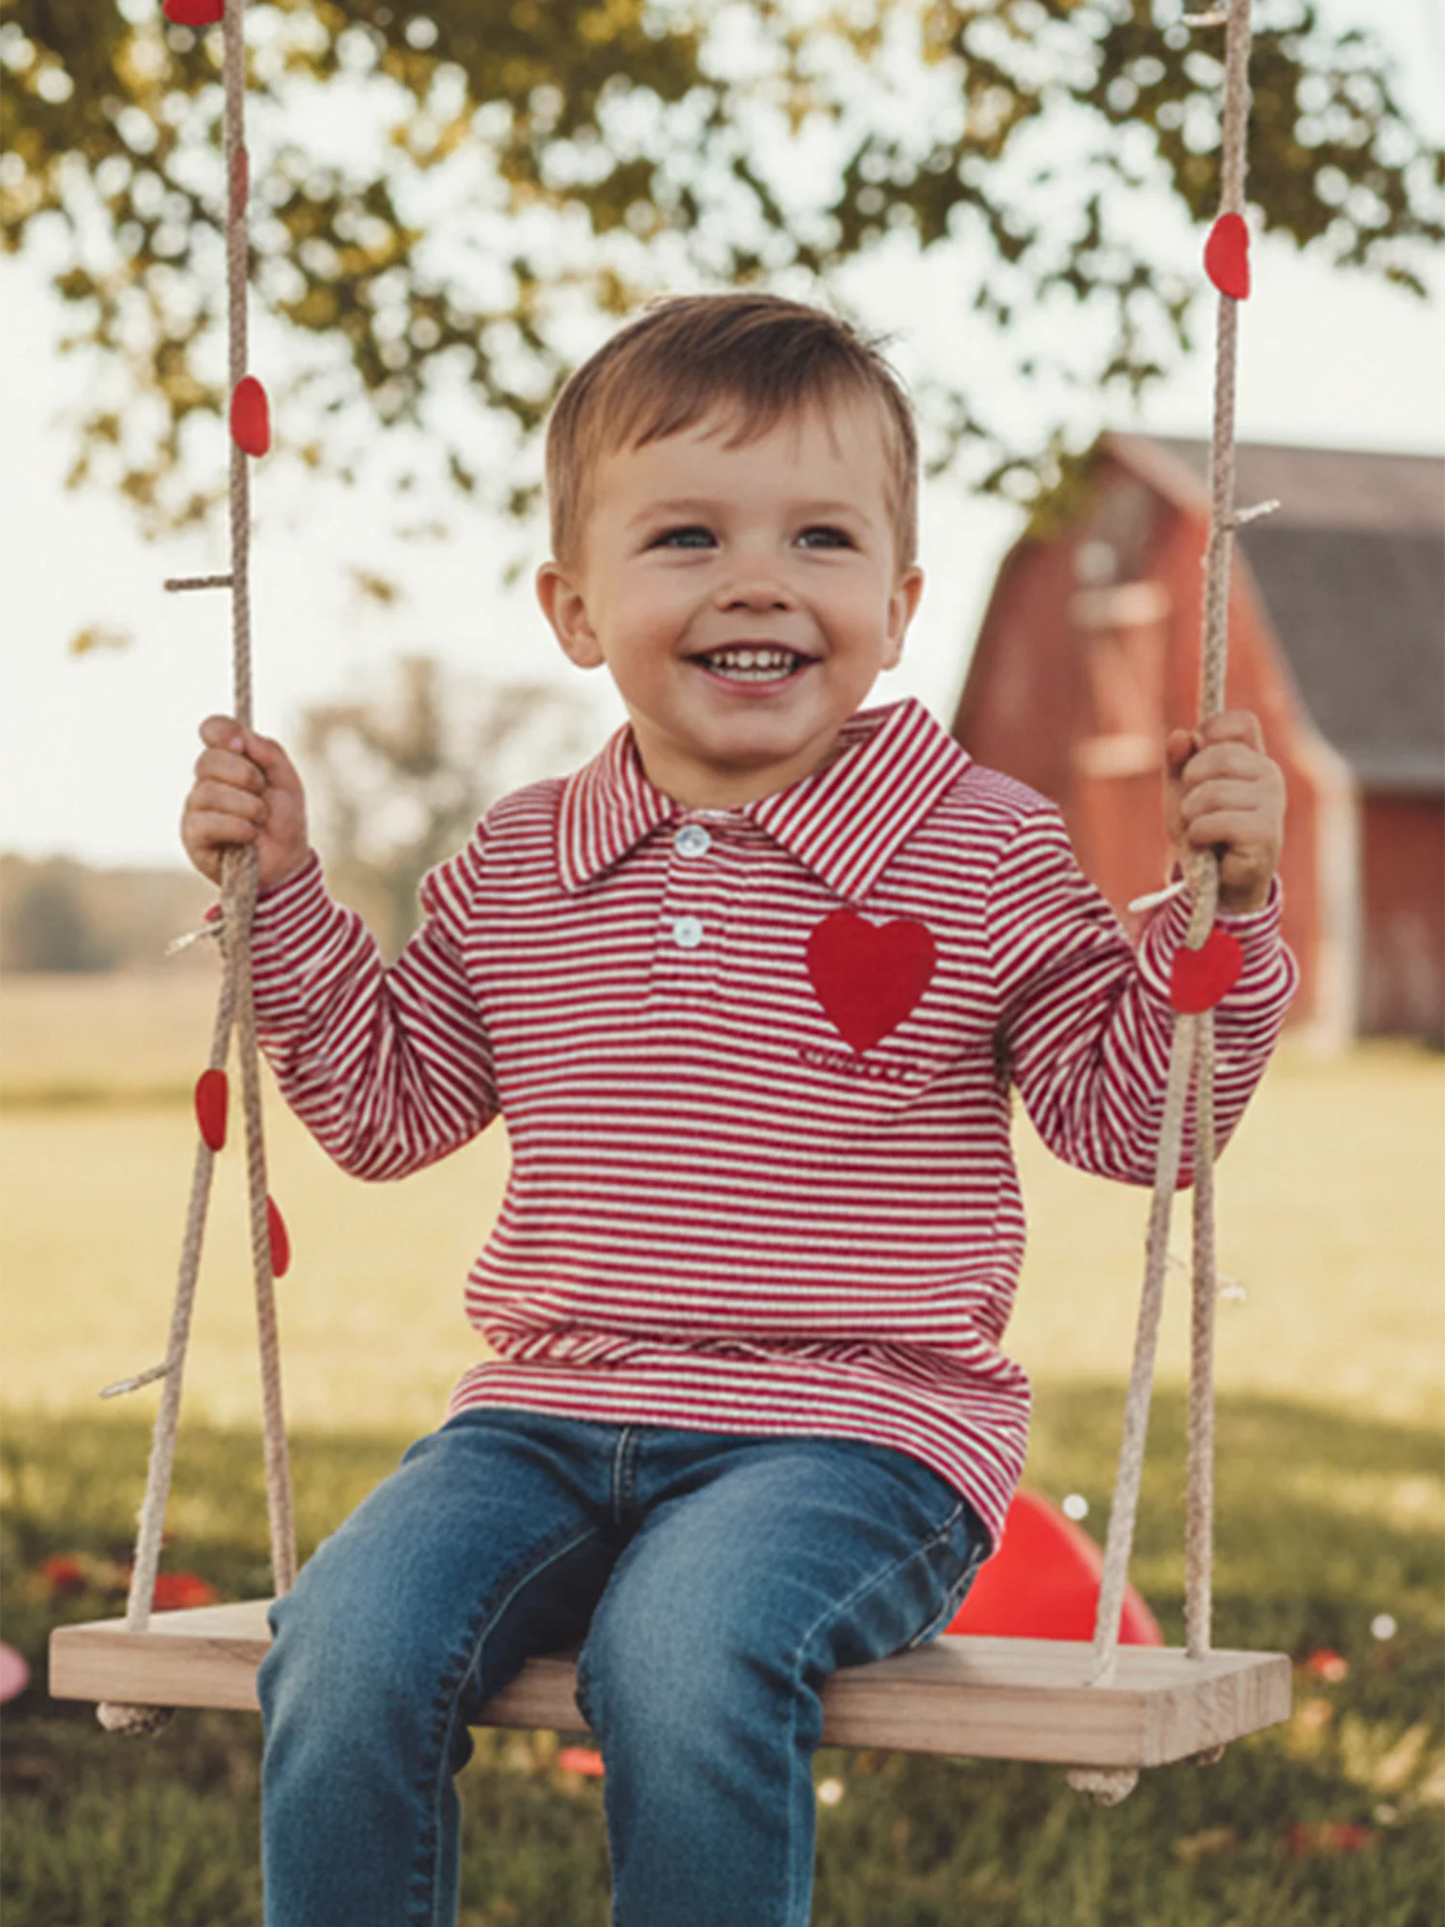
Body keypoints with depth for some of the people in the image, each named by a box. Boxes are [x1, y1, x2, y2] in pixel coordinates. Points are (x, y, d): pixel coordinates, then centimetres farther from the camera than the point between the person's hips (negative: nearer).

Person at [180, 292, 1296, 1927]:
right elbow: (388, 1106, 21)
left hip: (848, 1434, -3)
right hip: (547, 1419, 4)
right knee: (343, 1653, -21)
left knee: (687, 1653, -33)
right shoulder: (514, 870, 11)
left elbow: (1130, 1110, 2)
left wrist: (1221, 905, -11)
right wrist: (283, 897, 13)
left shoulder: (985, 856, 0)